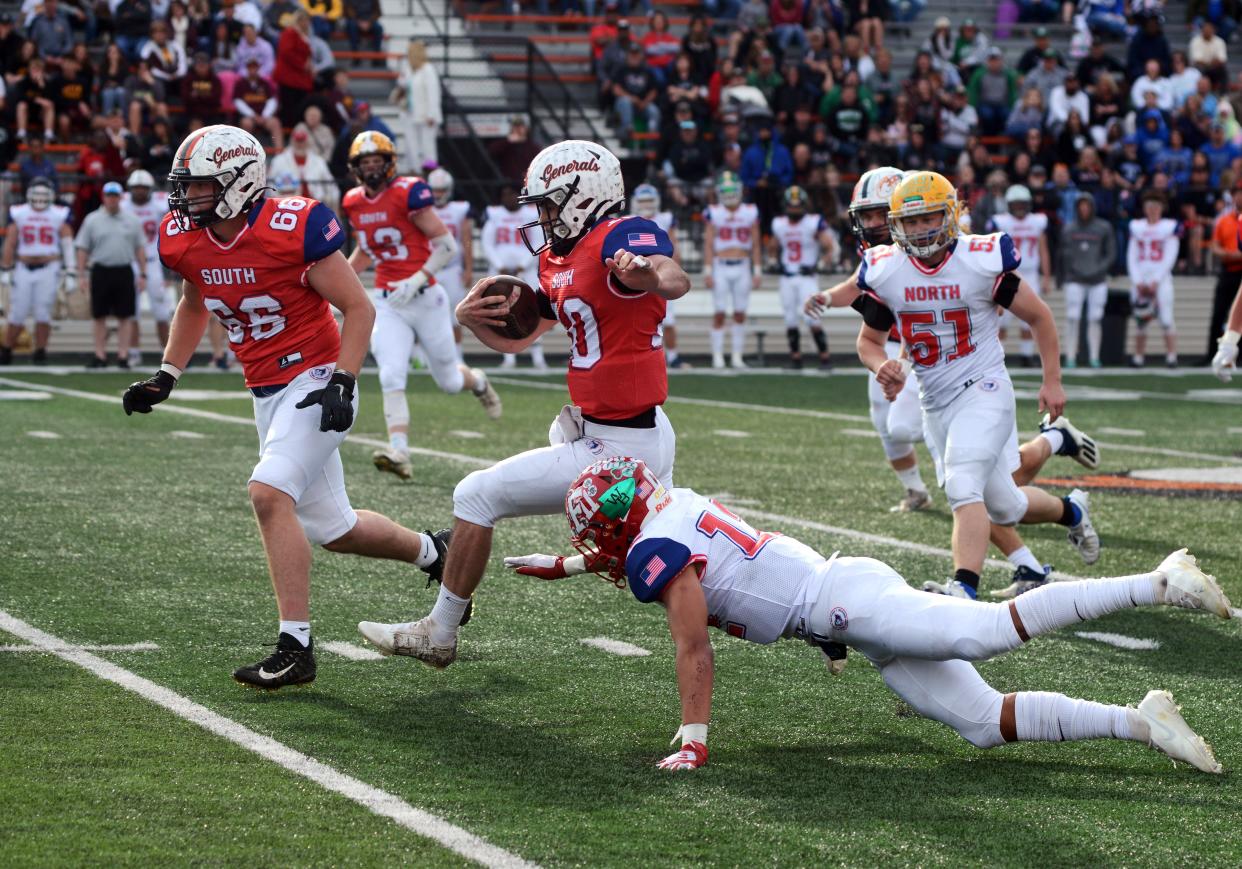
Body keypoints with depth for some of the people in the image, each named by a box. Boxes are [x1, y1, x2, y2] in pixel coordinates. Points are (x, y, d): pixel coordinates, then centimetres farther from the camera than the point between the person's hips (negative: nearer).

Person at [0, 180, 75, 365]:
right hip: (24, 269, 1)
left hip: (48, 269, -1)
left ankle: (40, 352, 8)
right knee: (17, 314, 1)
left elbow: (68, 246, 0)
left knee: (43, 314, -3)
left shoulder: (59, 215, 0)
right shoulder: (18, 213, 3)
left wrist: (70, 274, -5)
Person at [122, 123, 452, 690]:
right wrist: (165, 377, 15)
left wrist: (341, 384, -21)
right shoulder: (184, 240, 1)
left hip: (316, 381, -7)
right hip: (267, 393, 7)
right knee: (332, 530, 12)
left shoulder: (294, 228, -19)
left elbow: (359, 308, -12)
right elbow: (194, 307, 23)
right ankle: (430, 553, 40)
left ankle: (295, 648, -20)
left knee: (269, 493, -25)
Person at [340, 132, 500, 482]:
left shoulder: (408, 193, -14)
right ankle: (399, 452, -21)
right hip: (388, 304, 4)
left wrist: (417, 280, -23)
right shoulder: (354, 203, 5)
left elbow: (447, 246, -13)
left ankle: (477, 382, 46)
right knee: (391, 377, -16)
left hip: (424, 298, -4)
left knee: (449, 381, 11)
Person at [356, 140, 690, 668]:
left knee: (478, 496, -3)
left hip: (618, 448, -10)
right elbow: (514, 339, 19)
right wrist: (470, 317, -2)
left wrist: (646, 272, -62)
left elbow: (676, 282, -39)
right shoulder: (559, 260, 13)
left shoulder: (620, 238, -18)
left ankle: (439, 635, 8)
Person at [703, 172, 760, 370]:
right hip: (720, 267, -2)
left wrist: (757, 271, 4)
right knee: (719, 314, -4)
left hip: (742, 267, 2)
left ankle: (737, 356, 9)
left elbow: (755, 245, 9)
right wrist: (707, 271, -5)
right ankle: (717, 356, 1)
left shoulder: (750, 213, 6)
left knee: (740, 314, 3)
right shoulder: (713, 213, 1)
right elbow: (708, 244, 1)